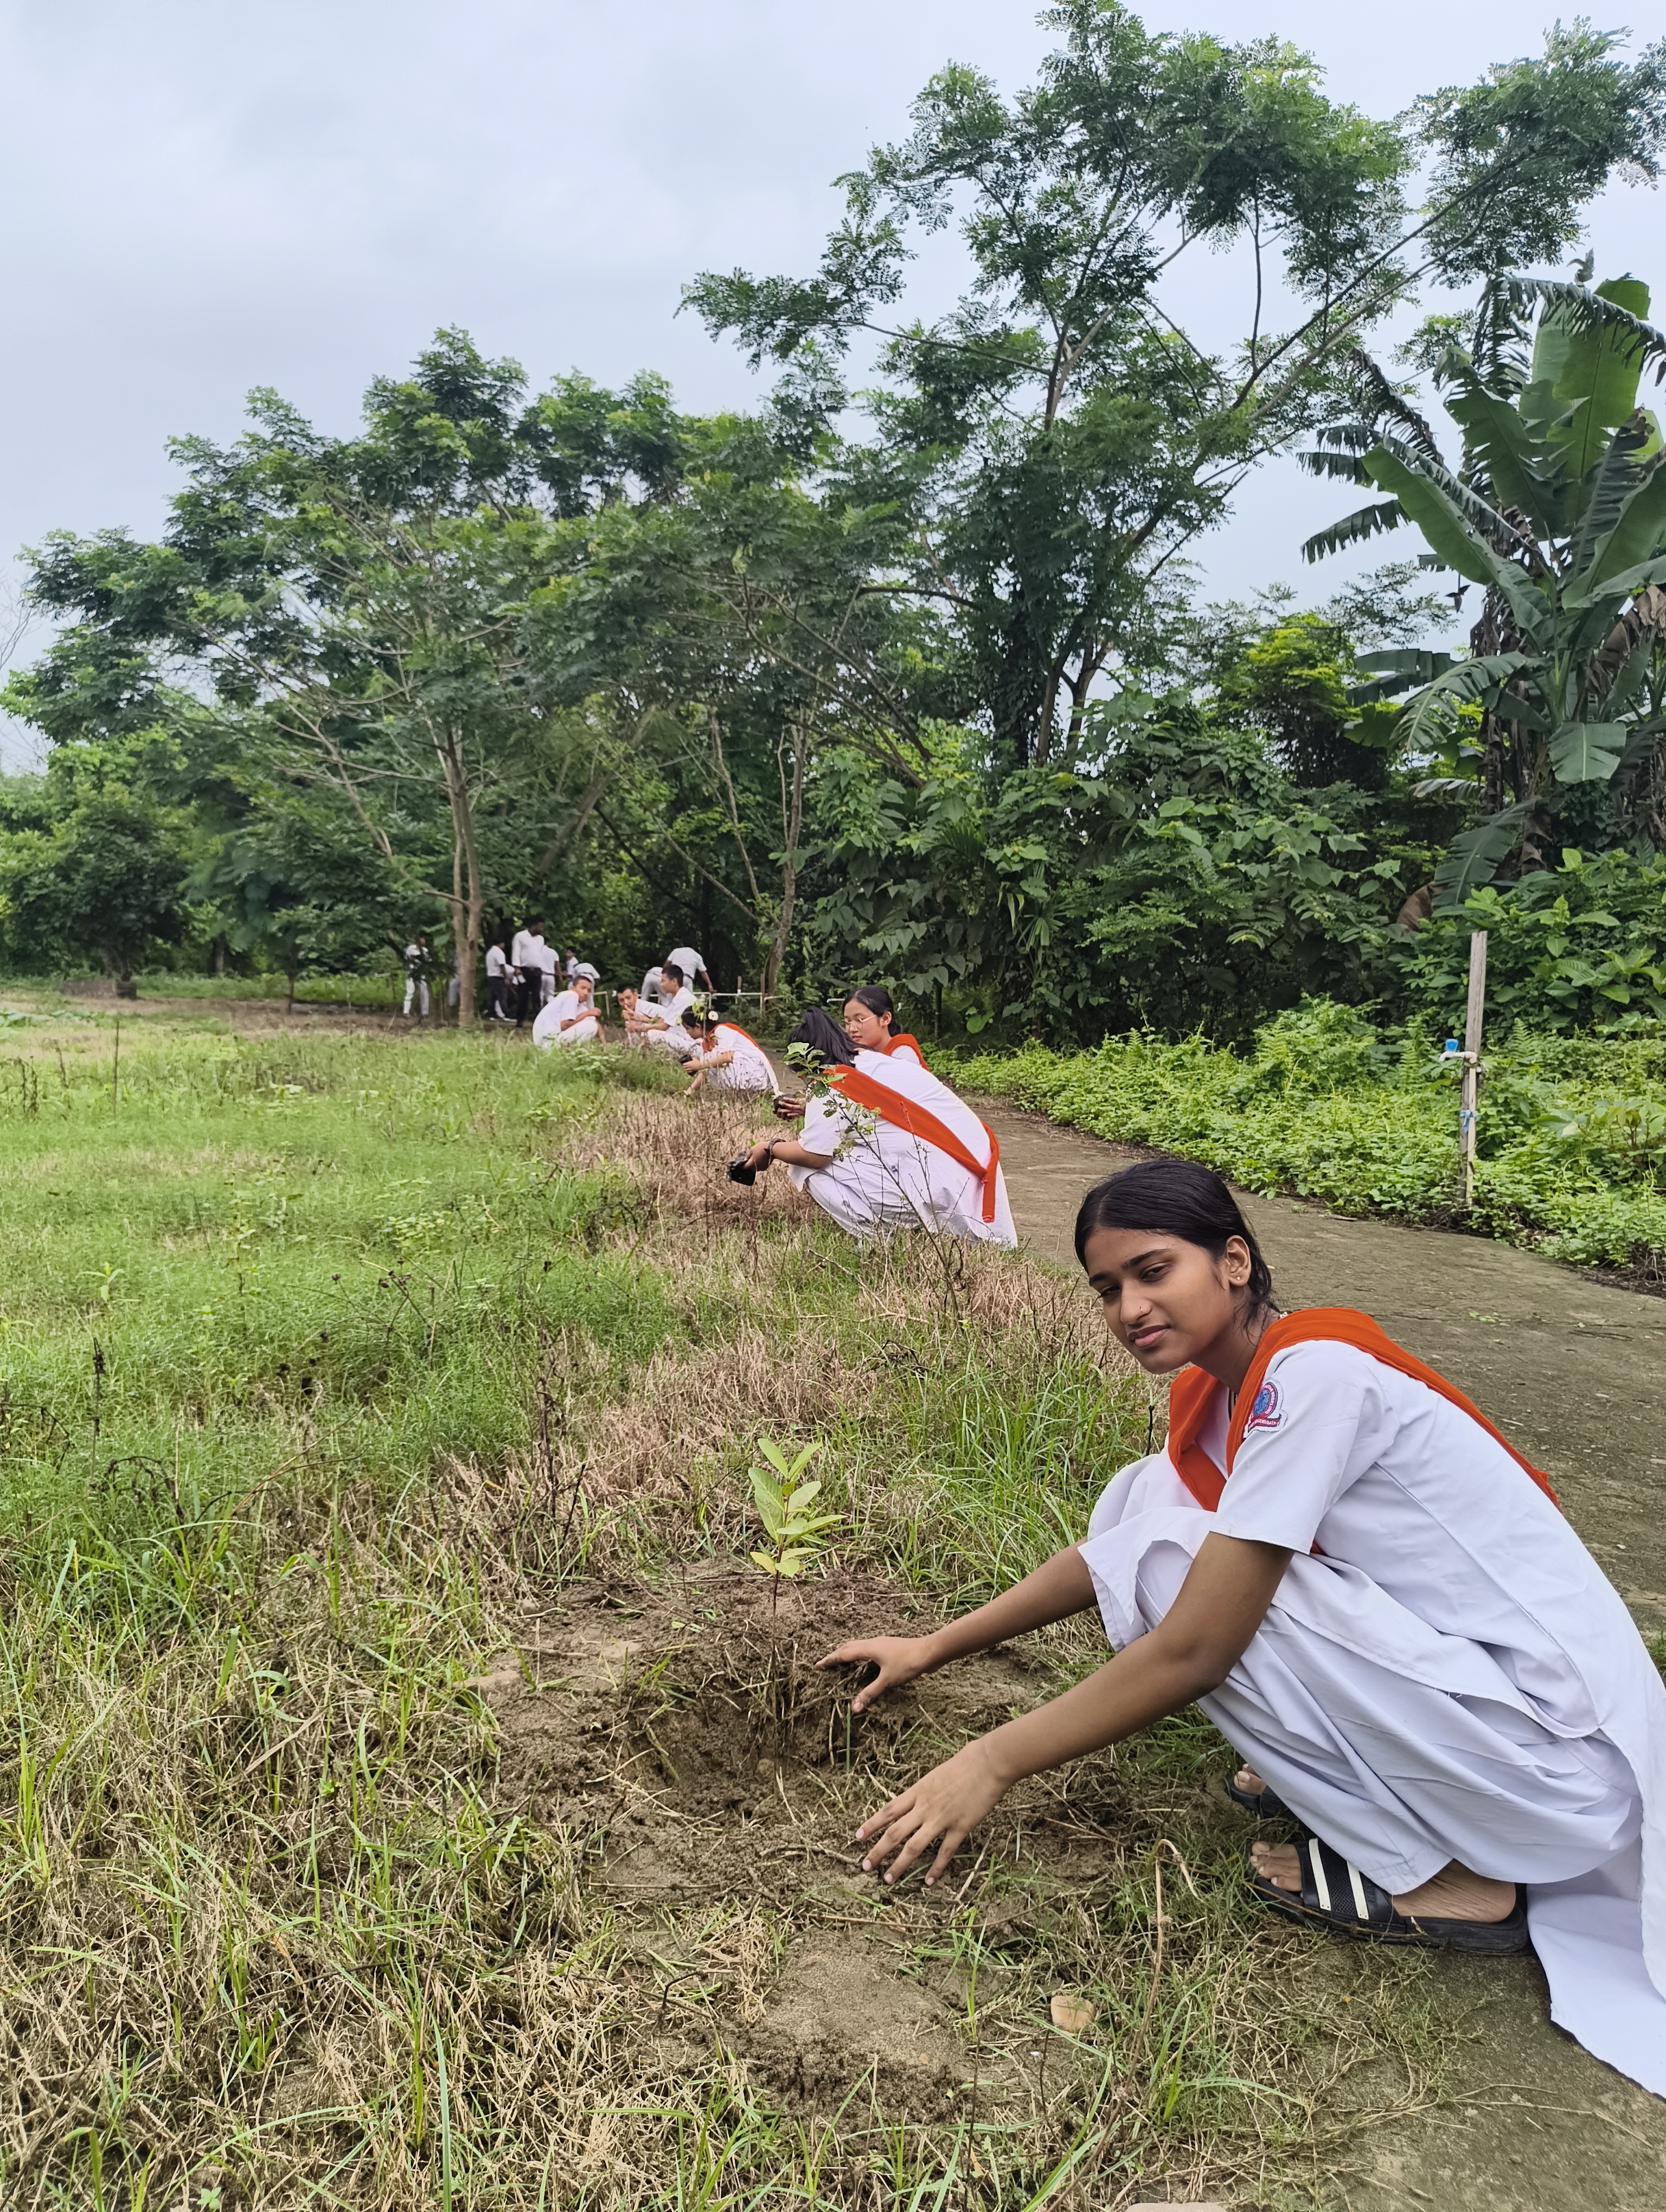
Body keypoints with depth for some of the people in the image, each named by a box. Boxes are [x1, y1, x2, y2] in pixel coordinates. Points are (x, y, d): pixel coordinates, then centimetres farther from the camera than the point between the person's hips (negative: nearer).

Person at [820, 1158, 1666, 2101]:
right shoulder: (1218, 1393, 4)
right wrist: (934, 1648, 15)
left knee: (1177, 1566, -19)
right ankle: (1350, 1774, 10)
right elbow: (1107, 1555, 16)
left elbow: (1192, 1650, -24)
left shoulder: (1314, 1370, -23)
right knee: (1151, 1495, 0)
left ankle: (1442, 1880, -4)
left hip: (1563, 1759, -8)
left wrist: (993, 1764, -15)